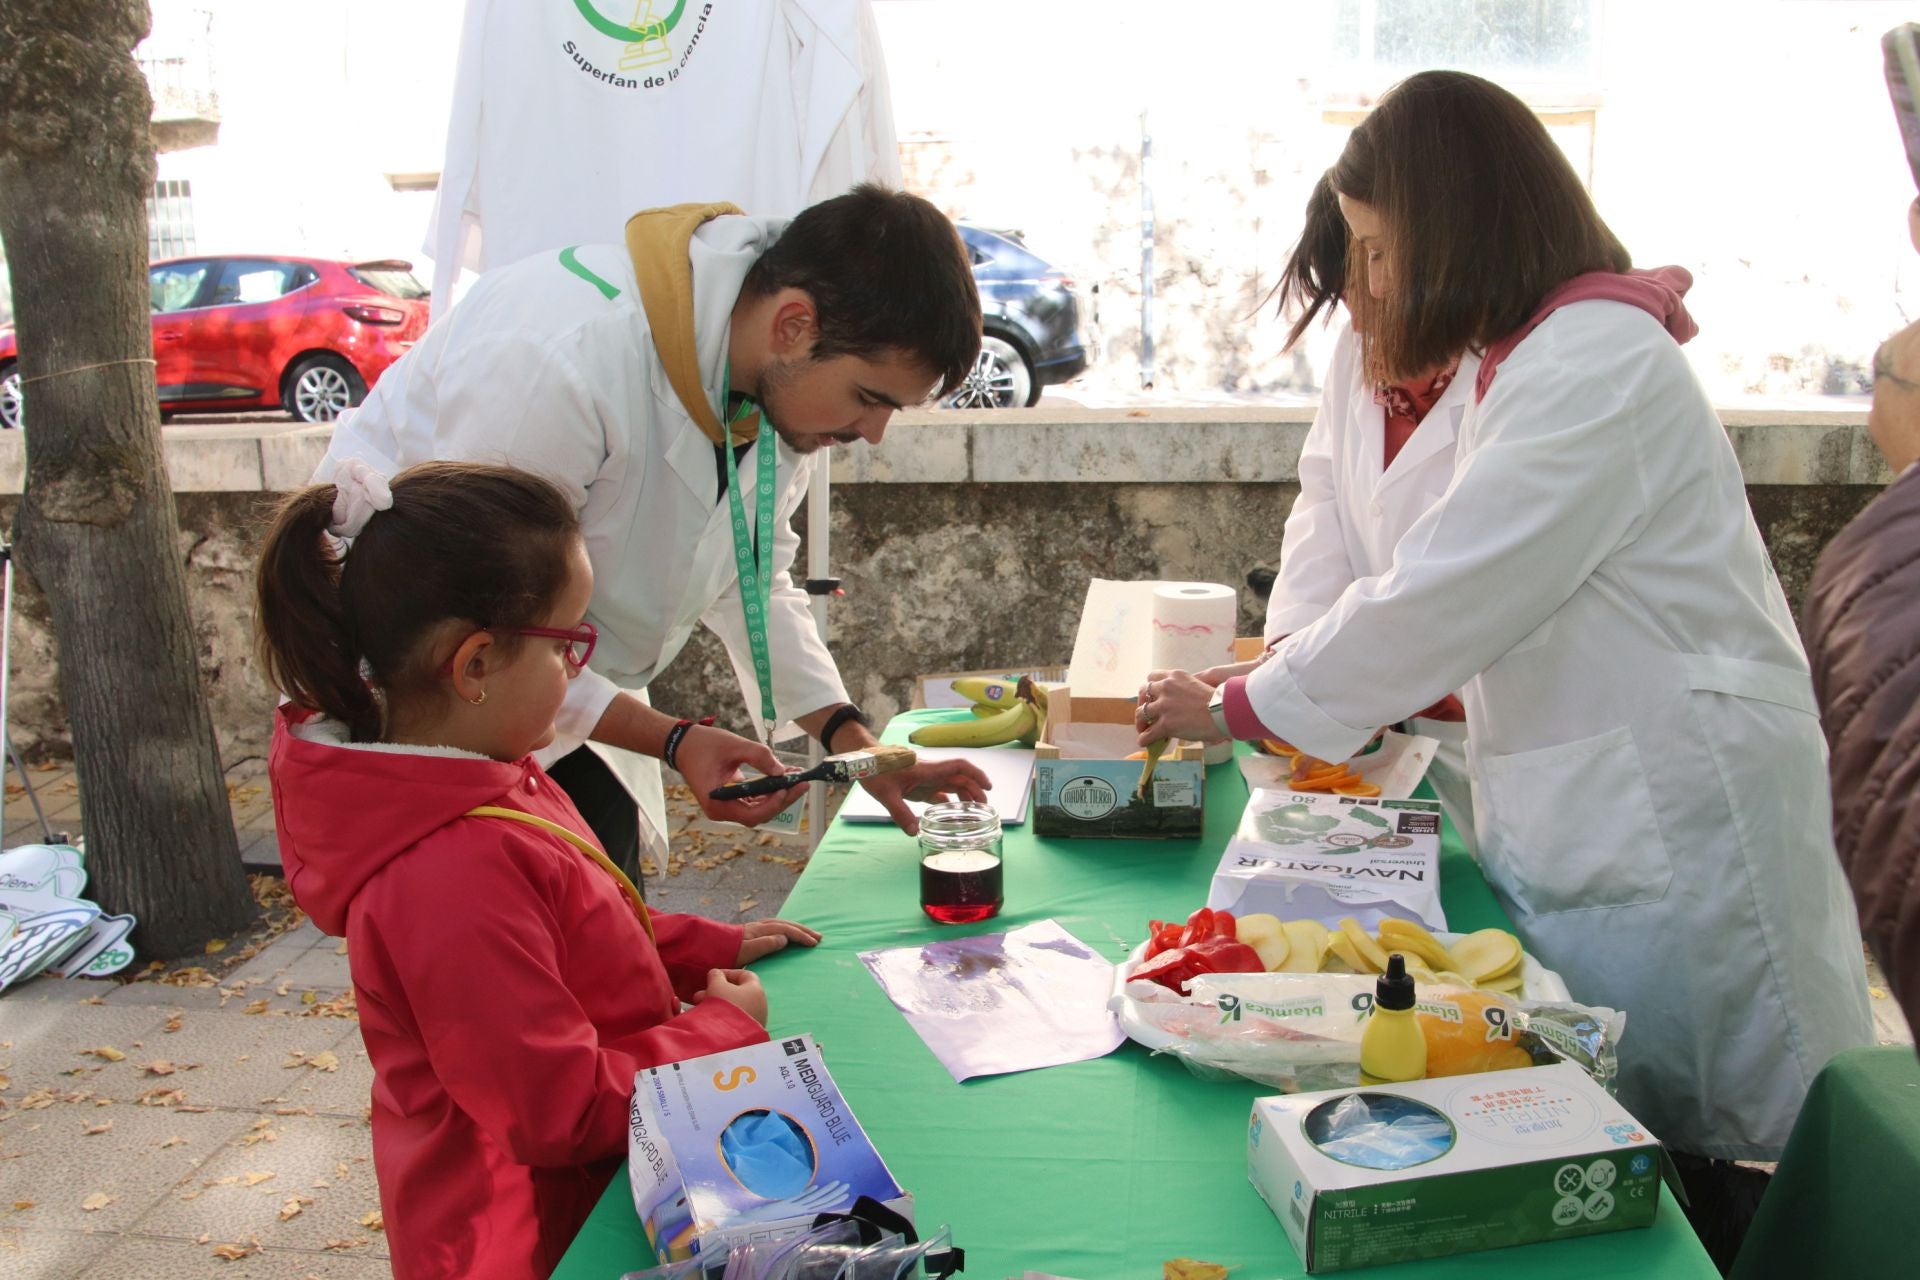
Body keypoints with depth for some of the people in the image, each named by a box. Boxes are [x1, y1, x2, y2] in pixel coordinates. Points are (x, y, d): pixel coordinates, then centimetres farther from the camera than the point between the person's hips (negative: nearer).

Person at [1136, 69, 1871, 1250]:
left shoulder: (1598, 363, -18)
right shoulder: (1542, 358, 15)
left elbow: (1443, 594, -20)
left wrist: (1236, 708, -9)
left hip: (1666, 831, -9)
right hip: (1600, 824, 9)